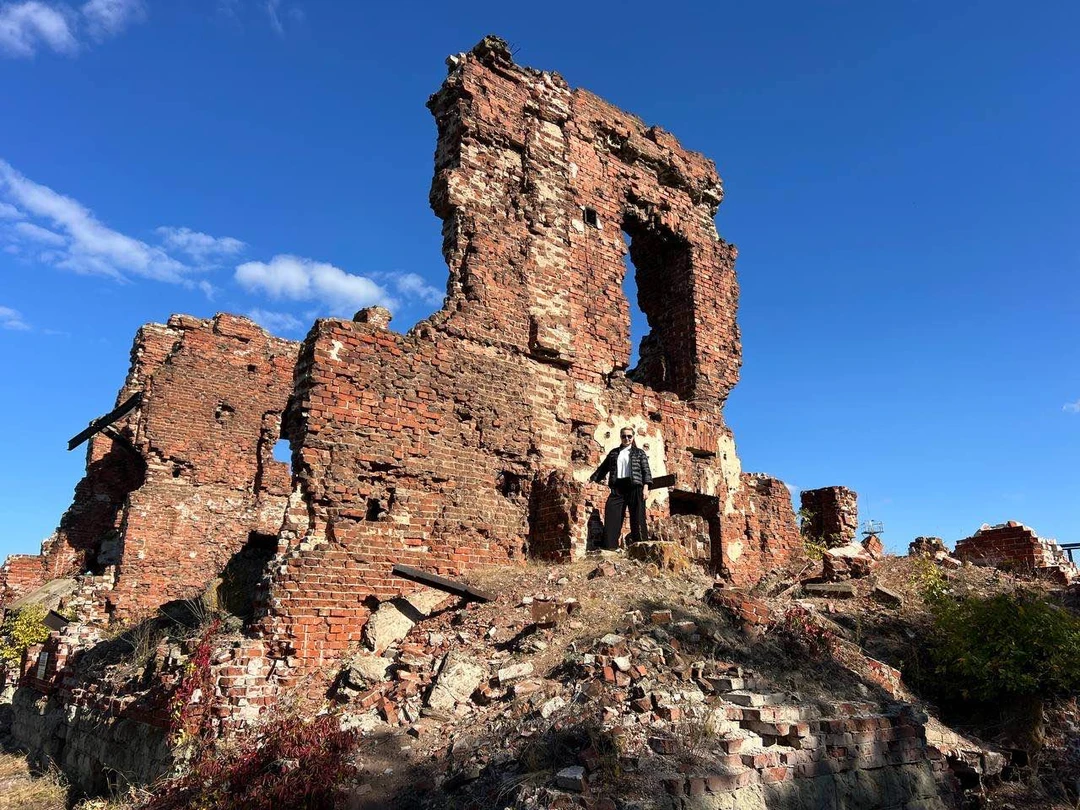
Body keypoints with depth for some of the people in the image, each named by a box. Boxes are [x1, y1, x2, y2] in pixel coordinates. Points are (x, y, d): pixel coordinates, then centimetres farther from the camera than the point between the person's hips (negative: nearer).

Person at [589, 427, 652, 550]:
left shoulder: (639, 452, 12)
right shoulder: (614, 453, 20)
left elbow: (646, 471, 5)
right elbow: (603, 468, 27)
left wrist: (645, 488, -7)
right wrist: (592, 479, 26)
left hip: (634, 486, -3)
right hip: (617, 487, 3)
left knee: (637, 516, -6)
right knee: (612, 514, -7)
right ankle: (610, 545, -7)